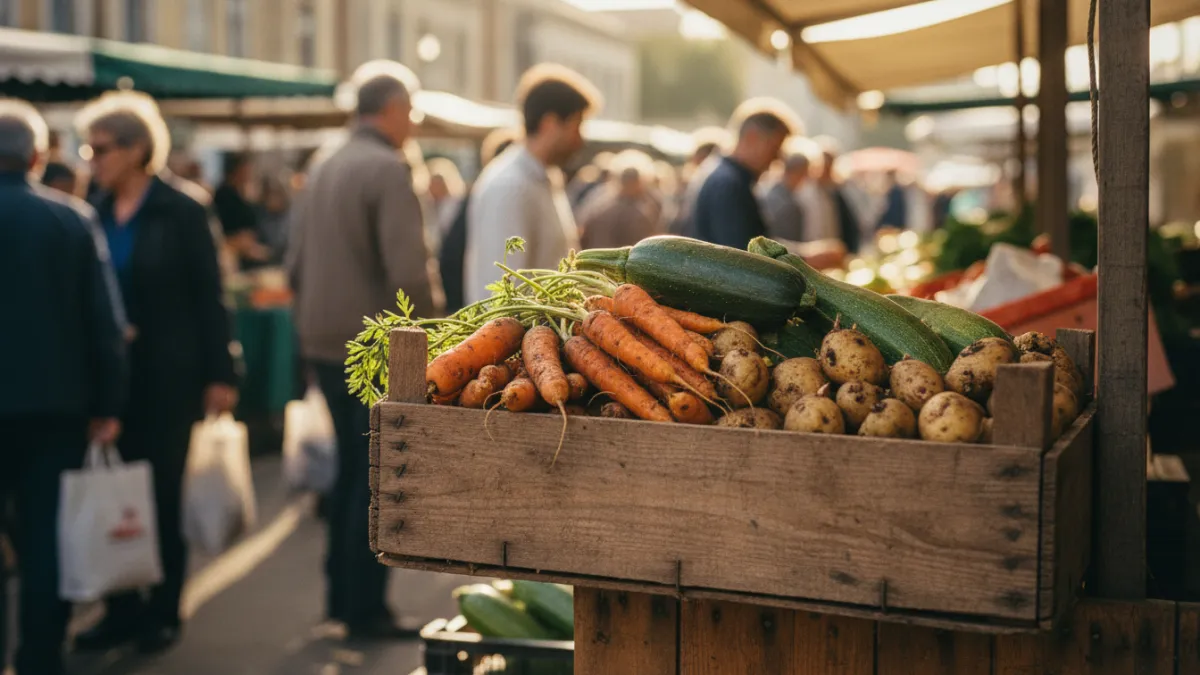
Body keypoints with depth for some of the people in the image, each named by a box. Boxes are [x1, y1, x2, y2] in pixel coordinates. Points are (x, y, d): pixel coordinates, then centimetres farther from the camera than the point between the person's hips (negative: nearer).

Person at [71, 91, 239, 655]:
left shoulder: (180, 211, -6)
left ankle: (163, 611, 16)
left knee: (162, 492, 4)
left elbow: (208, 297, -7)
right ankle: (122, 608, 16)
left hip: (166, 375, -4)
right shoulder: (95, 212, 5)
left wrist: (219, 375, -10)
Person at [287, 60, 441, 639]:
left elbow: (297, 266, 13)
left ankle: (342, 594, 28)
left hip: (326, 345, 8)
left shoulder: (323, 171, 11)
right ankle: (366, 609, 7)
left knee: (351, 469, 19)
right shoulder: (389, 170, -14)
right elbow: (409, 271, -22)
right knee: (378, 479, 1)